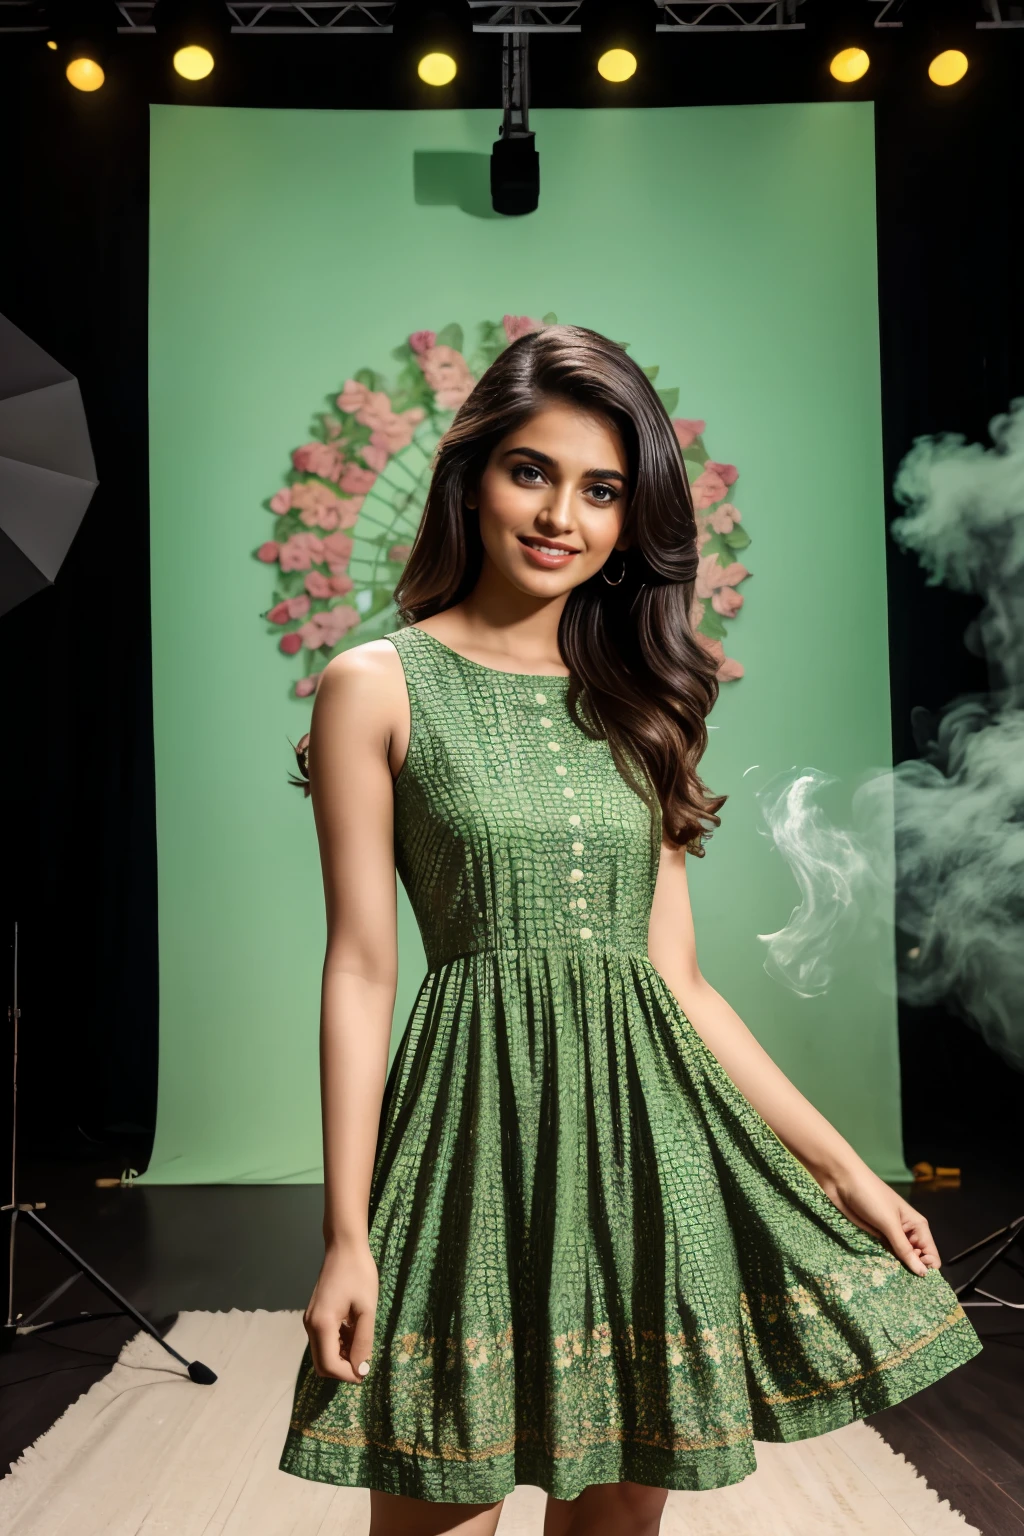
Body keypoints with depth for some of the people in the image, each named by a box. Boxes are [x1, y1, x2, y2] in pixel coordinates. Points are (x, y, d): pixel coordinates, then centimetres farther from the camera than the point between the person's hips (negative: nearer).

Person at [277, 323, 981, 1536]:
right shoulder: (377, 687, -2)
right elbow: (361, 970, -5)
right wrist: (346, 1236, -8)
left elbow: (677, 979, 10)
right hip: (485, 1127, -4)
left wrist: (841, 1167, 9)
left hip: (648, 1128, 5)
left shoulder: (633, 706, 11)